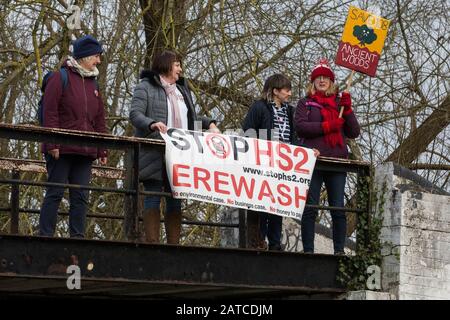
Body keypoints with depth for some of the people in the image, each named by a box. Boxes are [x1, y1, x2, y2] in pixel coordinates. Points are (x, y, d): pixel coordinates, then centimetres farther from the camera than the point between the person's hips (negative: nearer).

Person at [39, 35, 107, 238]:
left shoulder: (93, 84, 20)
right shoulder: (60, 78, 0)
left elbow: (99, 120, 21)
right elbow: (50, 113, -7)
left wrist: (102, 151, 14)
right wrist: (52, 144, -15)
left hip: (86, 152, 6)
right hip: (61, 151, -6)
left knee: (81, 197, 3)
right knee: (55, 194, -5)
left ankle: (78, 236, 4)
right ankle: (45, 236, -3)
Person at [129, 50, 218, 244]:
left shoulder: (182, 89, 23)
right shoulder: (146, 87, 1)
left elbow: (191, 118, 30)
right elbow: (135, 114, -11)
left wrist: (209, 124, 13)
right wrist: (152, 124, -29)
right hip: (155, 155, -6)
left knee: (175, 199, 4)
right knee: (153, 198, -6)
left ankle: (174, 244, 6)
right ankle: (152, 243, -6)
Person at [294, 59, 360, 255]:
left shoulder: (339, 104, 20)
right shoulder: (306, 103, 13)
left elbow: (354, 132, 13)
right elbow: (300, 126, -5)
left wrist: (347, 110, 0)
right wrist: (327, 126, -11)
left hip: (337, 161, 2)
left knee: (338, 208, -1)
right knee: (310, 208, -4)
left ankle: (339, 250, 1)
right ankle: (308, 250, -2)